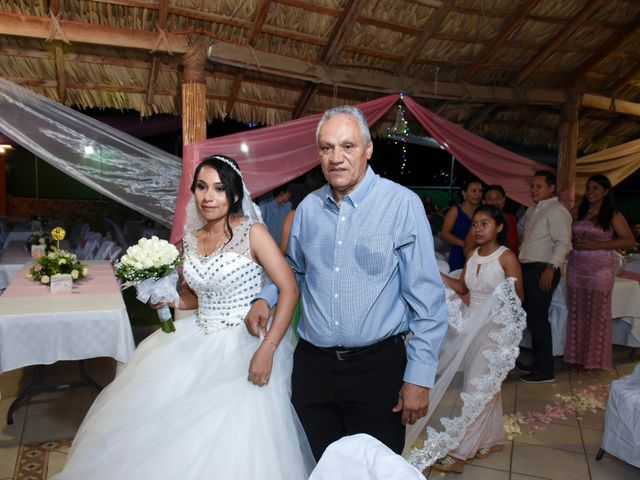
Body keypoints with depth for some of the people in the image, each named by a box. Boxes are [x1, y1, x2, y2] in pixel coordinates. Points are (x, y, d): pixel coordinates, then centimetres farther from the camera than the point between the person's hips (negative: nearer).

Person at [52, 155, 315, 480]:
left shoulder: (252, 232, -12)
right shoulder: (191, 238, 7)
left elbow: (289, 289, -16)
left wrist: (267, 350, -23)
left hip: (244, 346, -6)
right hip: (197, 343, 6)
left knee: (232, 445, -8)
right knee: (158, 411, 7)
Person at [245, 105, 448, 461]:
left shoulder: (402, 204, -12)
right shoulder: (308, 208, 4)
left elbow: (427, 297, -11)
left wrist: (419, 377, -12)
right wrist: (266, 298, 2)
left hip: (378, 366, -4)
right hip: (312, 365, 4)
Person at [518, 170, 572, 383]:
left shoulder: (556, 210, -8)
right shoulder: (532, 210, 19)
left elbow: (563, 242, -17)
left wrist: (551, 268, -24)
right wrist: (520, 265, 16)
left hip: (543, 271, -9)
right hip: (528, 269, 9)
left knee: (537, 319, -6)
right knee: (531, 318, 13)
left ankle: (545, 370, 4)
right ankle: (538, 363, 25)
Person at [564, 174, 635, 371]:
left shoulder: (613, 215, -2)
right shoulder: (577, 213, 8)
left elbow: (630, 241, -8)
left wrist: (597, 245, -16)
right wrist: (574, 242, -6)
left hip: (600, 269, -3)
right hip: (576, 267, 4)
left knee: (597, 313, 3)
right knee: (577, 311, 7)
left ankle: (593, 359, 15)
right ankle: (577, 356, 18)